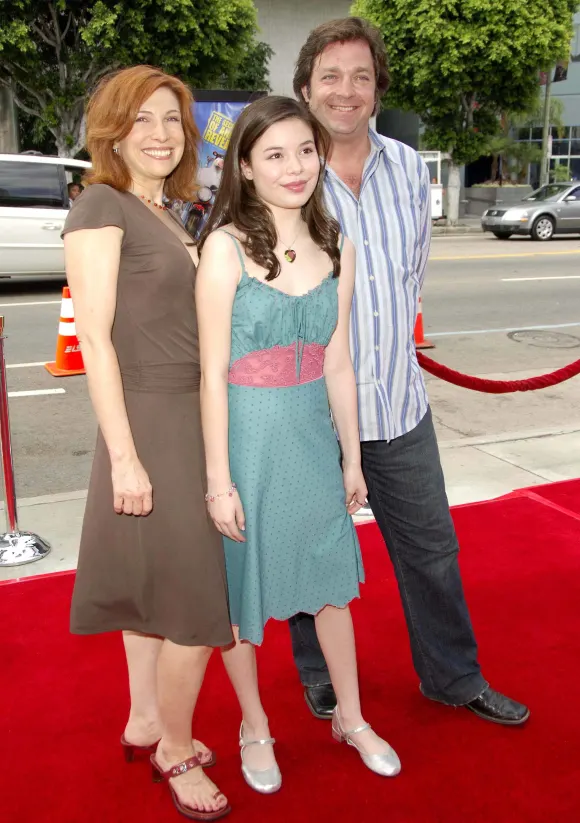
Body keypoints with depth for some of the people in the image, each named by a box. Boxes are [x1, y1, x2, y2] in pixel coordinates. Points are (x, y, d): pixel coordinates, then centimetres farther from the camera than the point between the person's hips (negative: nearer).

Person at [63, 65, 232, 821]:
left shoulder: (169, 216, 13)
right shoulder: (101, 207, -11)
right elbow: (95, 338, -16)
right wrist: (124, 457, -20)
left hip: (191, 421, 8)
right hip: (152, 425, -8)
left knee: (154, 585, 18)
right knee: (200, 603, -1)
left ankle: (146, 721, 35)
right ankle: (176, 751, 20)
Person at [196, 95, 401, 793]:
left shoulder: (335, 249, 2)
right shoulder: (226, 246, -14)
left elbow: (338, 363, 7)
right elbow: (212, 372, -14)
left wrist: (352, 457, 10)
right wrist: (219, 479, -14)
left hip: (313, 436, 5)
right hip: (248, 438, -4)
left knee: (330, 579, 17)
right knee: (241, 587, 12)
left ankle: (350, 718, 39)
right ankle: (254, 729, 36)